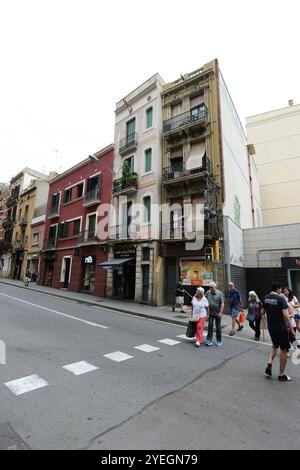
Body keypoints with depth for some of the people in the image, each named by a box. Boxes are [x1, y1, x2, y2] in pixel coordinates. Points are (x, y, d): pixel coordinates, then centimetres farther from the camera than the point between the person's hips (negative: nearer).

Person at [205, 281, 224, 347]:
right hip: (210, 313, 2)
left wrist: (220, 312, -15)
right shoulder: (208, 293, 0)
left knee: (218, 327, 9)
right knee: (210, 326, 1)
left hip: (217, 313, -2)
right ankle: (209, 341, 7)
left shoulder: (219, 293, -8)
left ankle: (219, 341, 22)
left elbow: (222, 303, -10)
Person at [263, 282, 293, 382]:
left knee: (275, 345, 26)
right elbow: (285, 314, -23)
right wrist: (290, 326, -12)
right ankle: (281, 375, 18)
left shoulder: (265, 298, 2)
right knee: (284, 350, 9)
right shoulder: (281, 299, -17)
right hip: (281, 327, -6)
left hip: (270, 327, 6)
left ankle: (269, 364, 10)